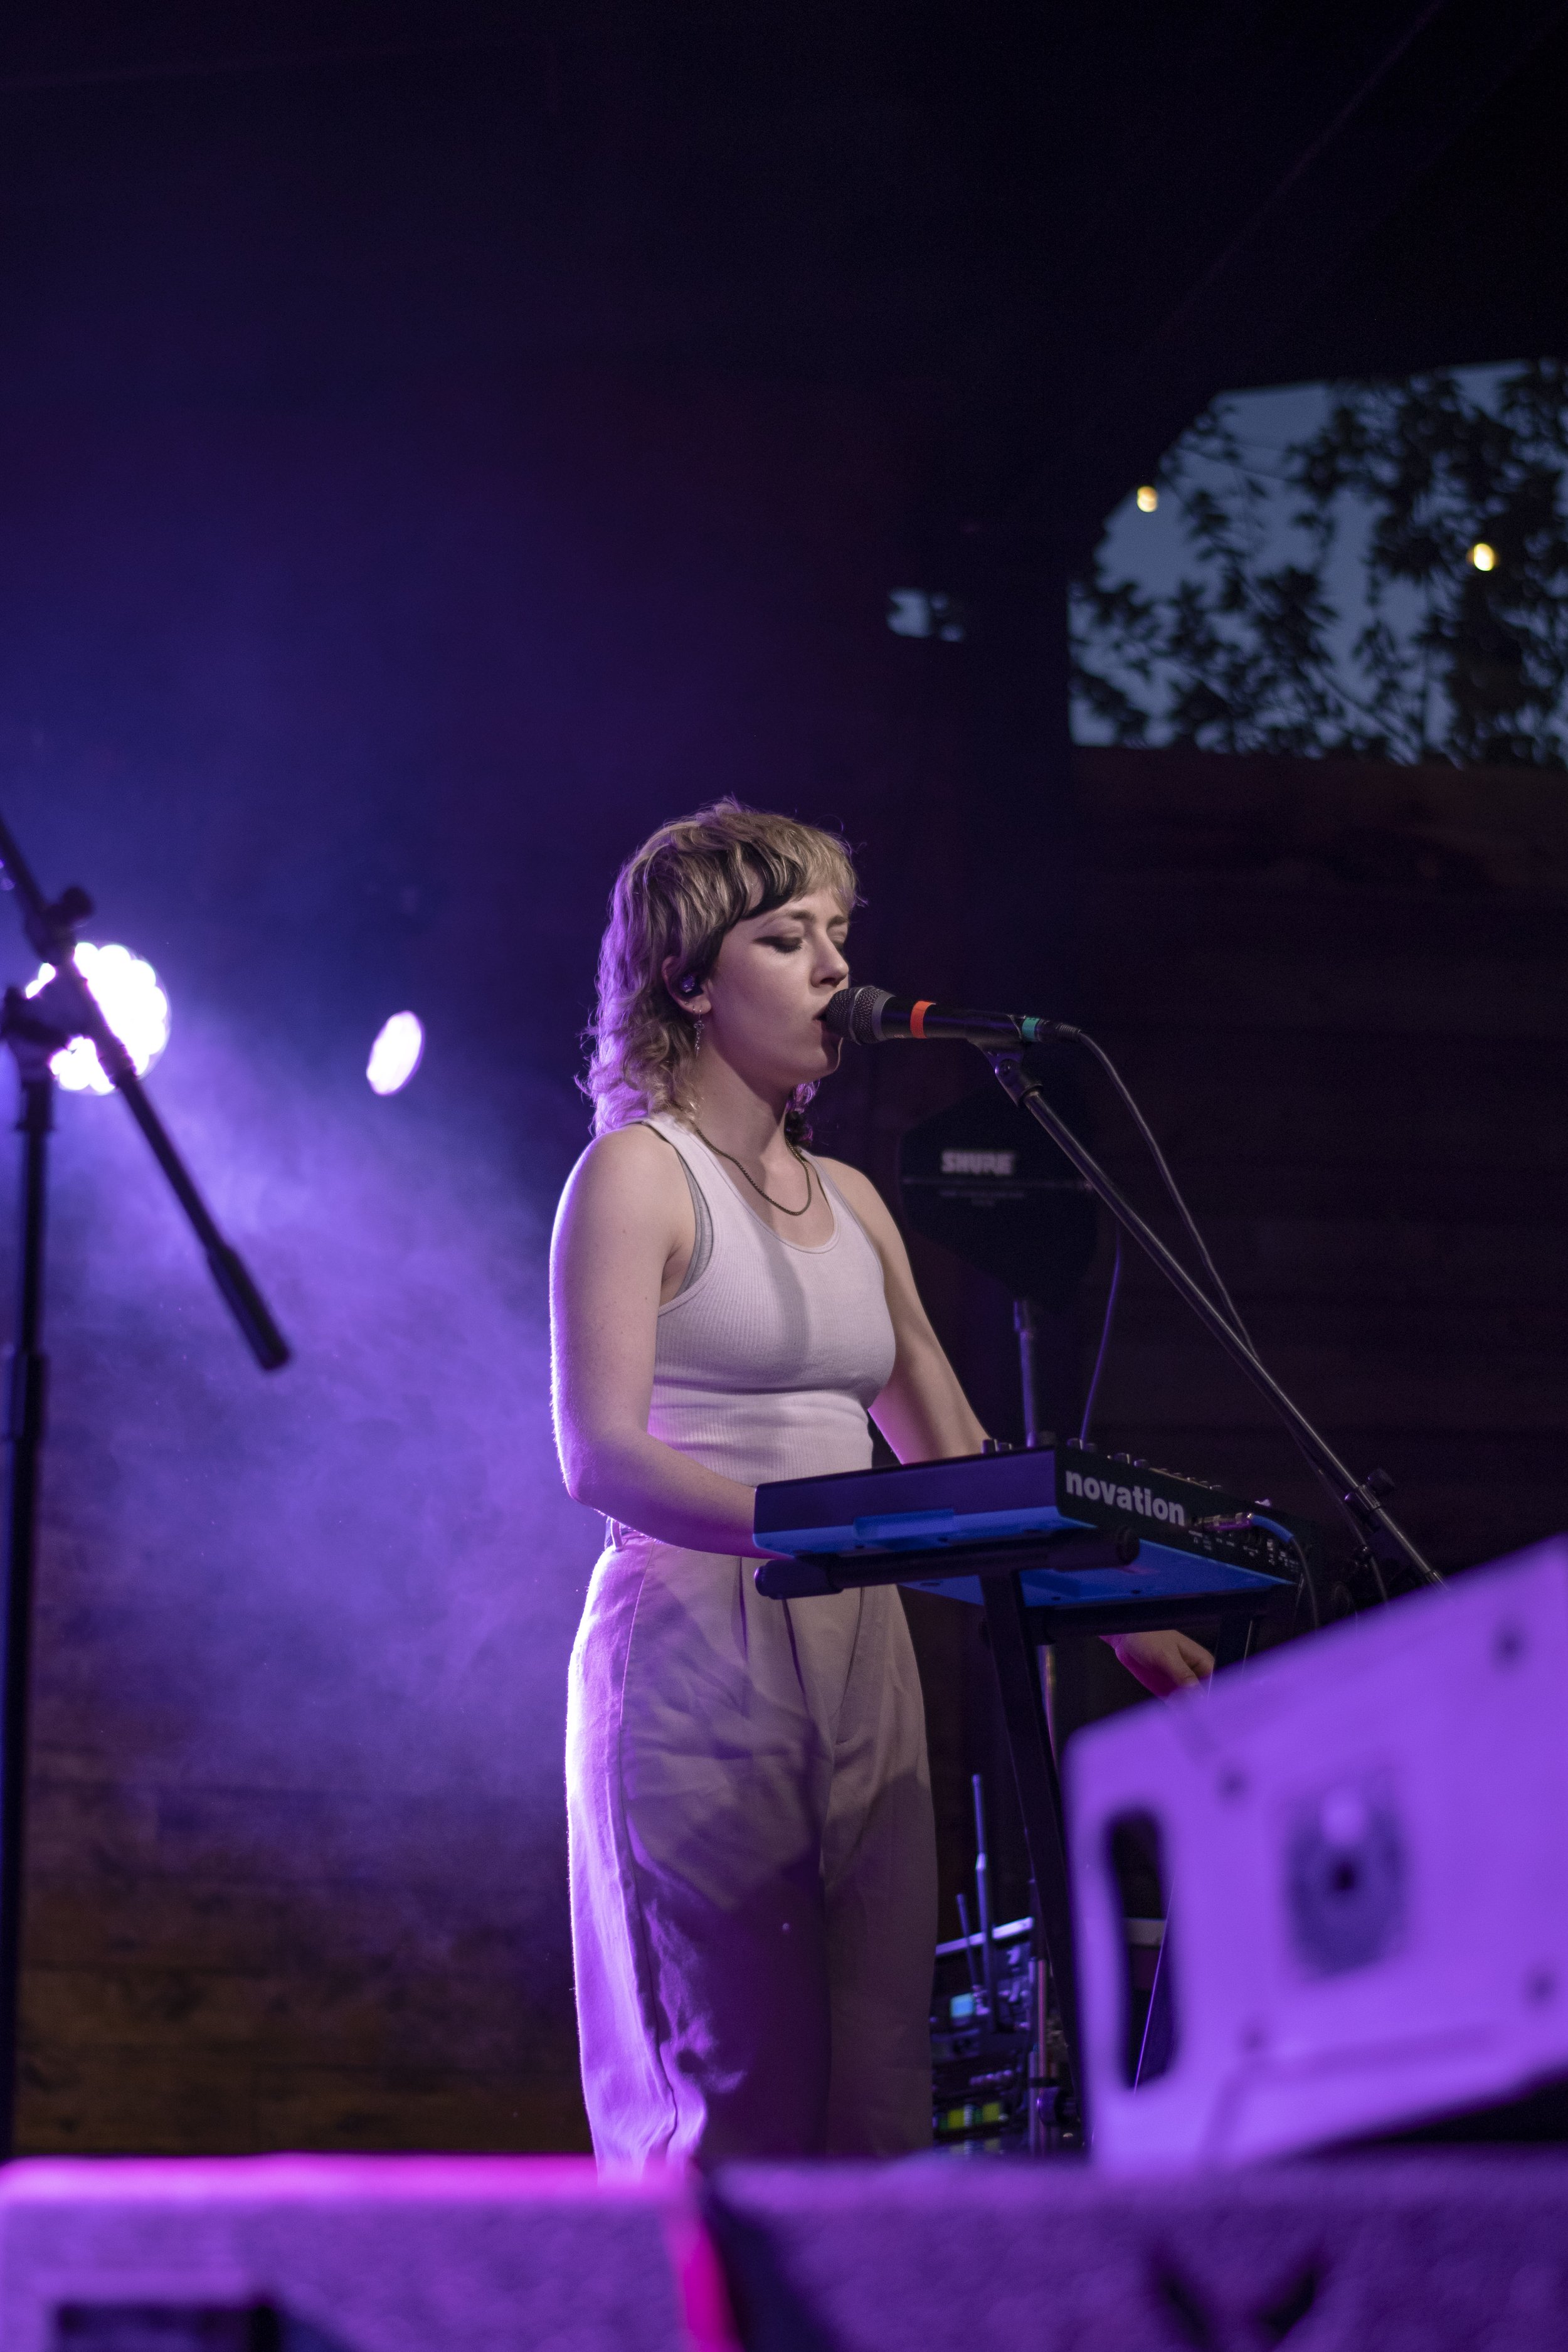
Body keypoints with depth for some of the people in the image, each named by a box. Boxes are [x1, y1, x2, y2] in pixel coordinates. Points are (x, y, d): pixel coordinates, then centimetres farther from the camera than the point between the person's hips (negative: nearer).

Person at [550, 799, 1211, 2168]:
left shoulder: (846, 1199, 19)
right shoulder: (638, 1172, -2)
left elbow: (954, 1455, 20)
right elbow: (602, 1455, -14)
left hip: (859, 1658, 7)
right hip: (697, 1656, -7)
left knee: (882, 2096, 0)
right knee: (747, 2091, -12)